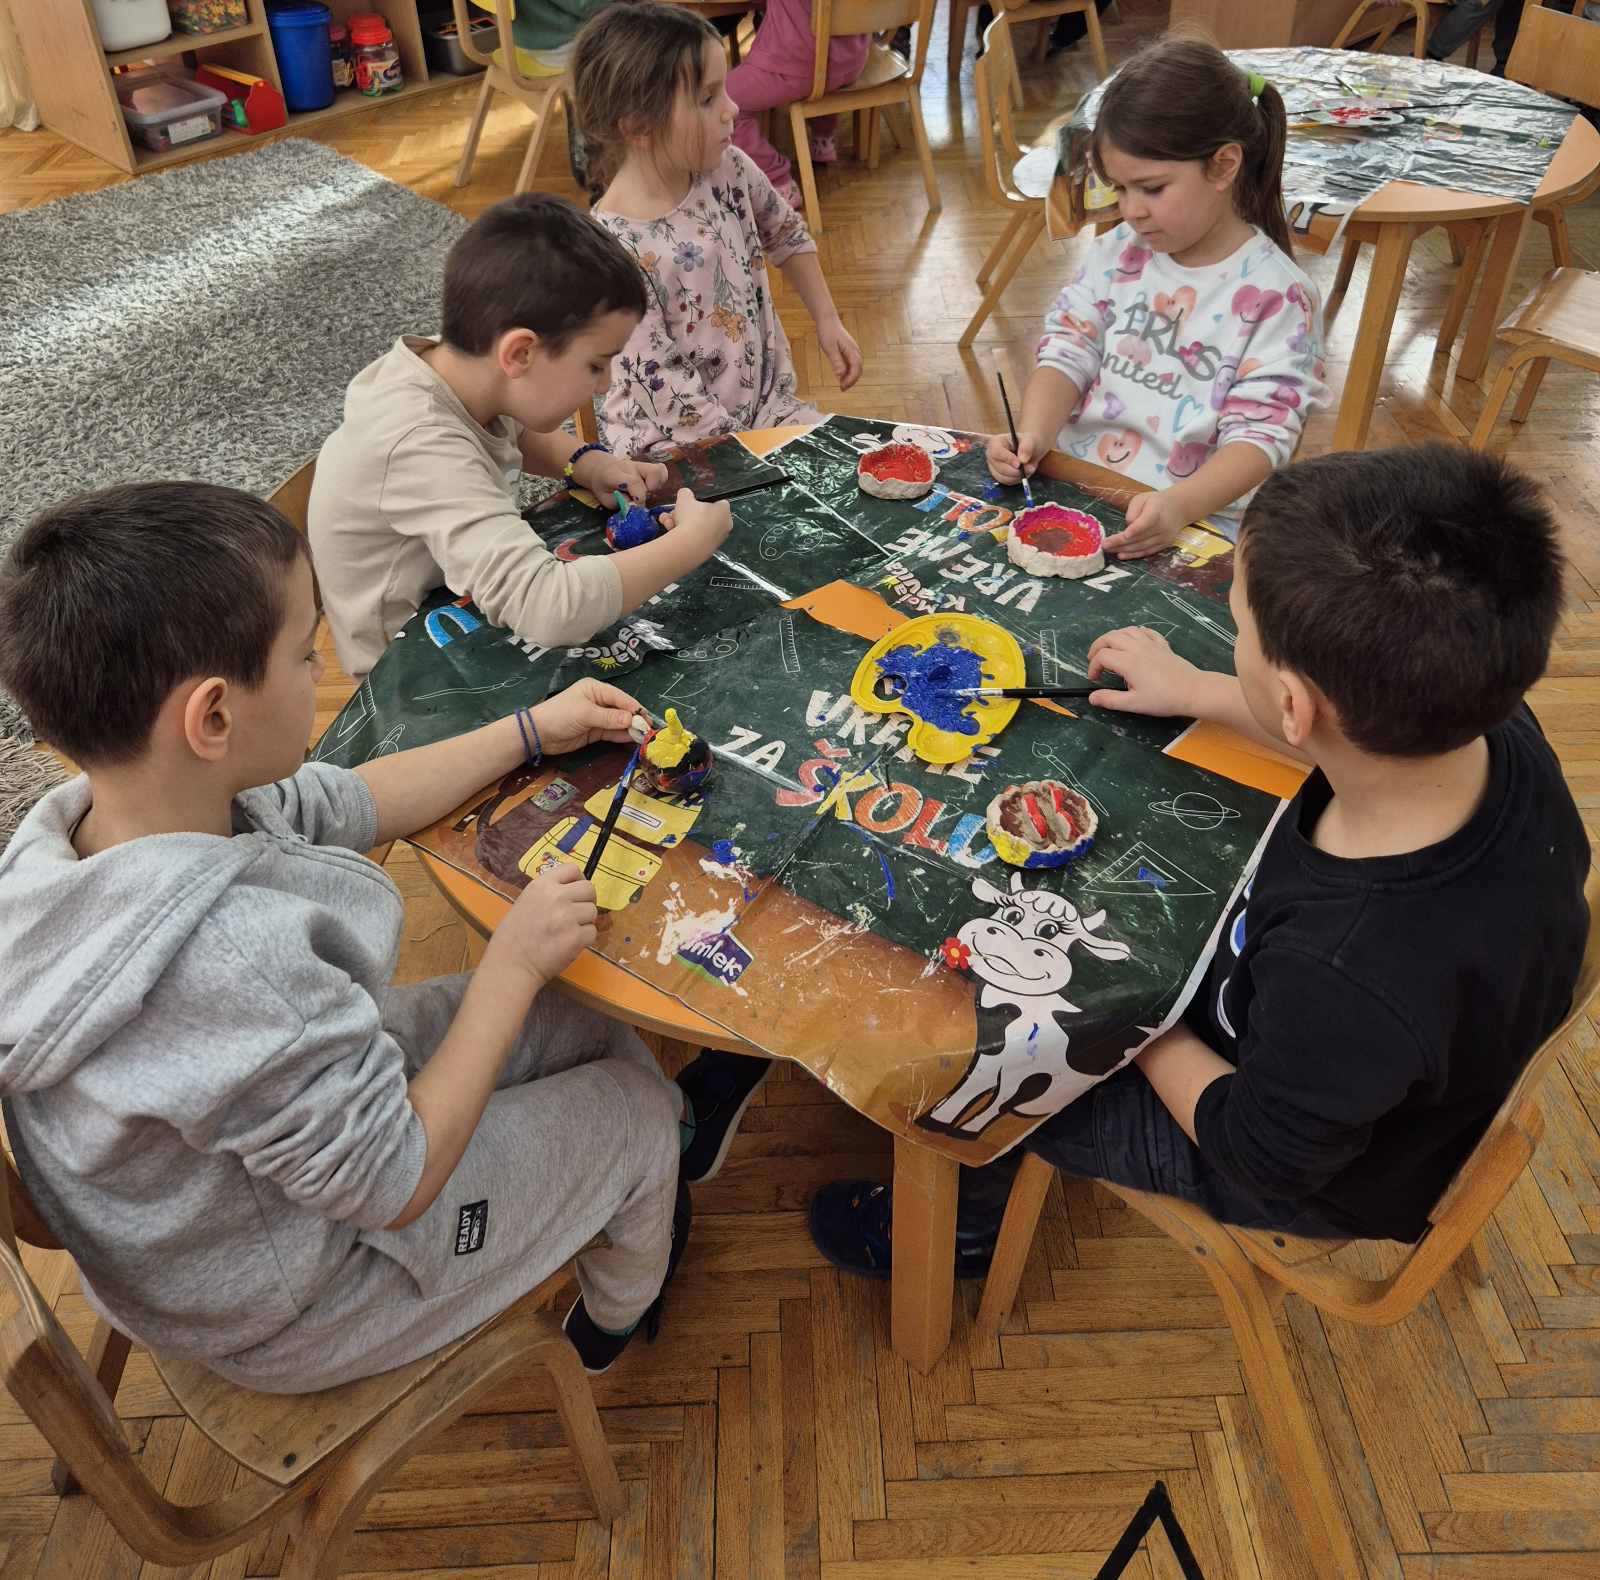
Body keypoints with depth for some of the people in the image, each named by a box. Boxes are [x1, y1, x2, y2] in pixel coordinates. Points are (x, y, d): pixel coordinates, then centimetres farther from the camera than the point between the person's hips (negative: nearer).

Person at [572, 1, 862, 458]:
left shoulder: (727, 168, -4)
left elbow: (786, 235, 18)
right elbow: (660, 382, -21)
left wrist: (827, 320, 14)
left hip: (769, 403, 6)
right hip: (671, 441, -6)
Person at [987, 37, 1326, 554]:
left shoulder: (1276, 295, -7)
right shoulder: (1117, 253, 9)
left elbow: (1261, 433, -11)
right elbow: (1068, 355, 6)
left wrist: (1179, 506, -30)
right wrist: (1032, 437, -16)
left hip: (1192, 517, -4)